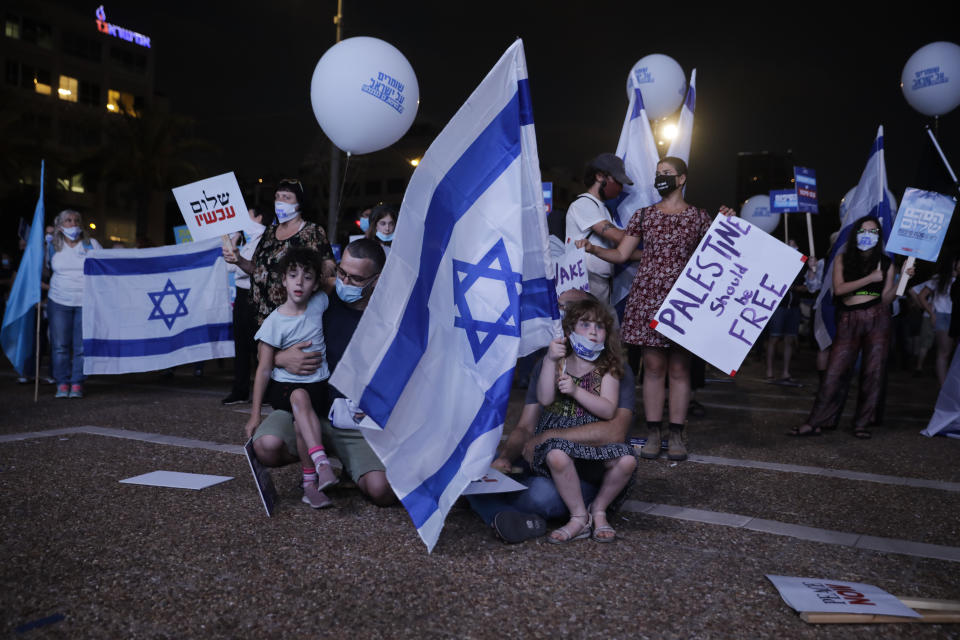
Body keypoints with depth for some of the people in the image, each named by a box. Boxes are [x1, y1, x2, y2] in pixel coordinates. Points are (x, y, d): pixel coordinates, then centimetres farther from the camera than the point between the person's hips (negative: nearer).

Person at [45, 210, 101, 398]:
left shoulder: (92, 245, 5)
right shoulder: (52, 247, 8)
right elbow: (42, 269, 19)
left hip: (87, 303, -1)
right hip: (59, 302, 1)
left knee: (82, 346, -3)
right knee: (60, 346, 0)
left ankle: (77, 383, 6)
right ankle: (62, 383, 9)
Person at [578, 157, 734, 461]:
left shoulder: (699, 217, 8)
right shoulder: (644, 215, 11)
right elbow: (621, 254, 9)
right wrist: (592, 248, -5)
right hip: (646, 298, 1)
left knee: (679, 369, 2)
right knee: (653, 367, 2)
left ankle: (676, 435, 11)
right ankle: (653, 433, 10)